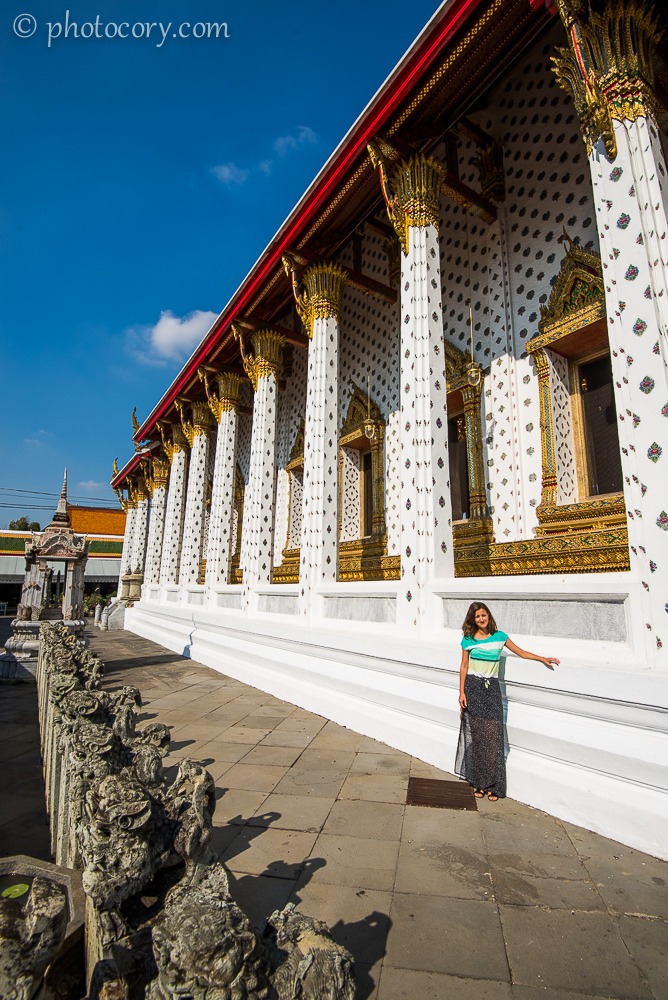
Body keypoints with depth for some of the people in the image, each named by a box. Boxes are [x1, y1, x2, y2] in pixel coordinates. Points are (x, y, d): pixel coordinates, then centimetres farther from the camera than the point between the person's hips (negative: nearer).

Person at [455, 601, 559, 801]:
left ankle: (493, 785, 10)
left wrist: (543, 659, 2)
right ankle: (479, 782, 16)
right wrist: (462, 692, -1)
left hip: (492, 689, 1)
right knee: (476, 736, 2)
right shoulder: (468, 639, 1)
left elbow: (520, 652, 13)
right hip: (472, 688, -1)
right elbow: (464, 666, 3)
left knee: (492, 736, -3)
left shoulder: (499, 636, 3)